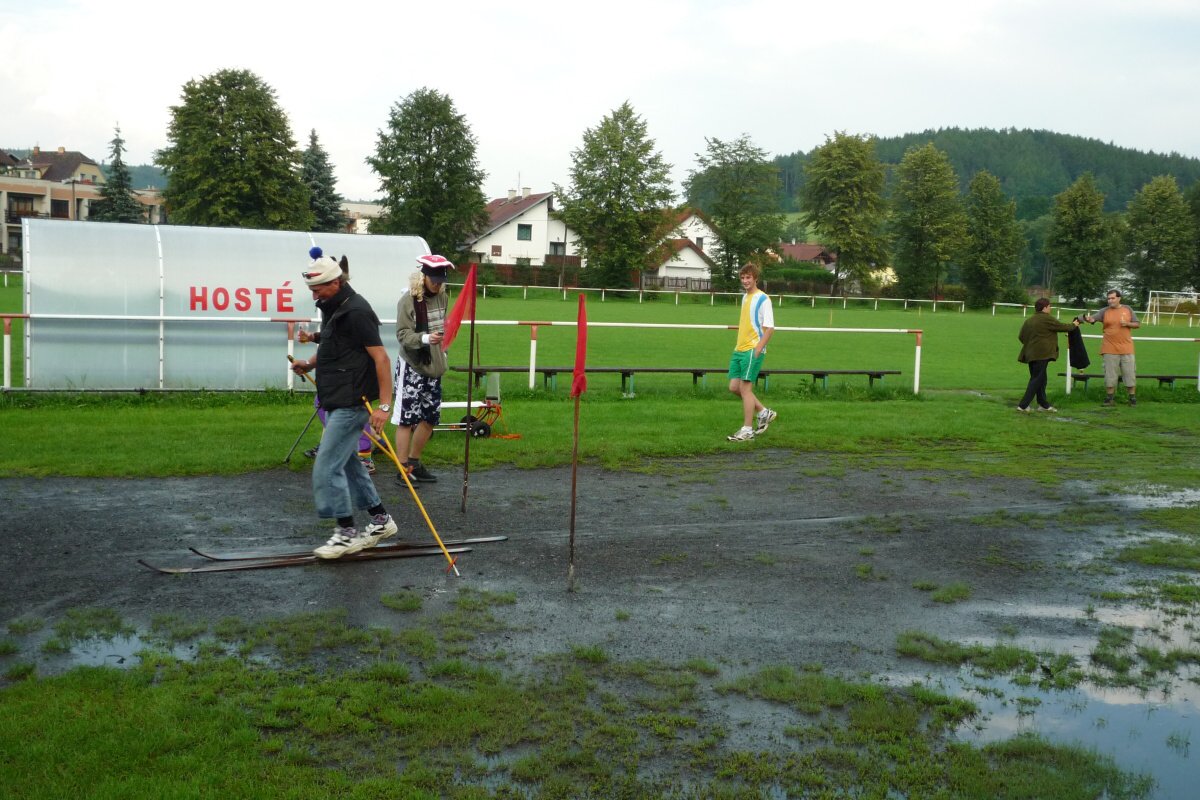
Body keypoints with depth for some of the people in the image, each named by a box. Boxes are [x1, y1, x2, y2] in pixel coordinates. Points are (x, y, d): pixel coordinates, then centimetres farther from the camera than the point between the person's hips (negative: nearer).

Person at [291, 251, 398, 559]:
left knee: (327, 467, -8)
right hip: (337, 403, 10)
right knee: (347, 463, 17)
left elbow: (380, 358, -20)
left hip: (351, 404, -10)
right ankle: (381, 521, 28)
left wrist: (384, 406, -24)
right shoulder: (332, 308, 14)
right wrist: (310, 364, 8)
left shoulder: (356, 311, -17)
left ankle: (347, 533, 3)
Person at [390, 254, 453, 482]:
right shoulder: (408, 300, -15)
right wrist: (424, 338, -34)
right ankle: (403, 470, 4)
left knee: (431, 417, 12)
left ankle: (414, 462, 28)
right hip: (411, 367, -7)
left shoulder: (442, 297, 6)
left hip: (433, 366, 7)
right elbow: (403, 334, -18)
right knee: (406, 418, -4)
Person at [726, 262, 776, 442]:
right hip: (739, 350, 8)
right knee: (734, 387, 7)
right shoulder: (745, 298, 15)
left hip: (752, 351, -8)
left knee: (745, 388, -7)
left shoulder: (762, 299, -10)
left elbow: (769, 328, -14)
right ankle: (764, 413, 22)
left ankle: (747, 430, 0)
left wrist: (757, 350, -20)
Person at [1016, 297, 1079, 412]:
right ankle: (1023, 405, -10)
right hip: (1042, 354, -8)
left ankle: (1043, 404, 22)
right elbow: (1061, 327, -1)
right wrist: (1074, 325, 17)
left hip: (1031, 354, 8)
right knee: (1036, 380, -5)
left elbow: (1021, 336, 13)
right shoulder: (1047, 319, -11)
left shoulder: (1029, 321, 12)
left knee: (1040, 380, 16)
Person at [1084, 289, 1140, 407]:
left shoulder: (1127, 309, 5)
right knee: (1110, 375, 3)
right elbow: (1093, 318, -14)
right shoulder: (1104, 311, 1)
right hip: (1110, 349, -1)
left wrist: (1127, 324, -10)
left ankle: (1133, 398, 15)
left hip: (1126, 348, 1)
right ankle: (1109, 398, 12)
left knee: (1130, 374, 4)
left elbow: (1138, 324, 9)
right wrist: (1088, 318, -37)